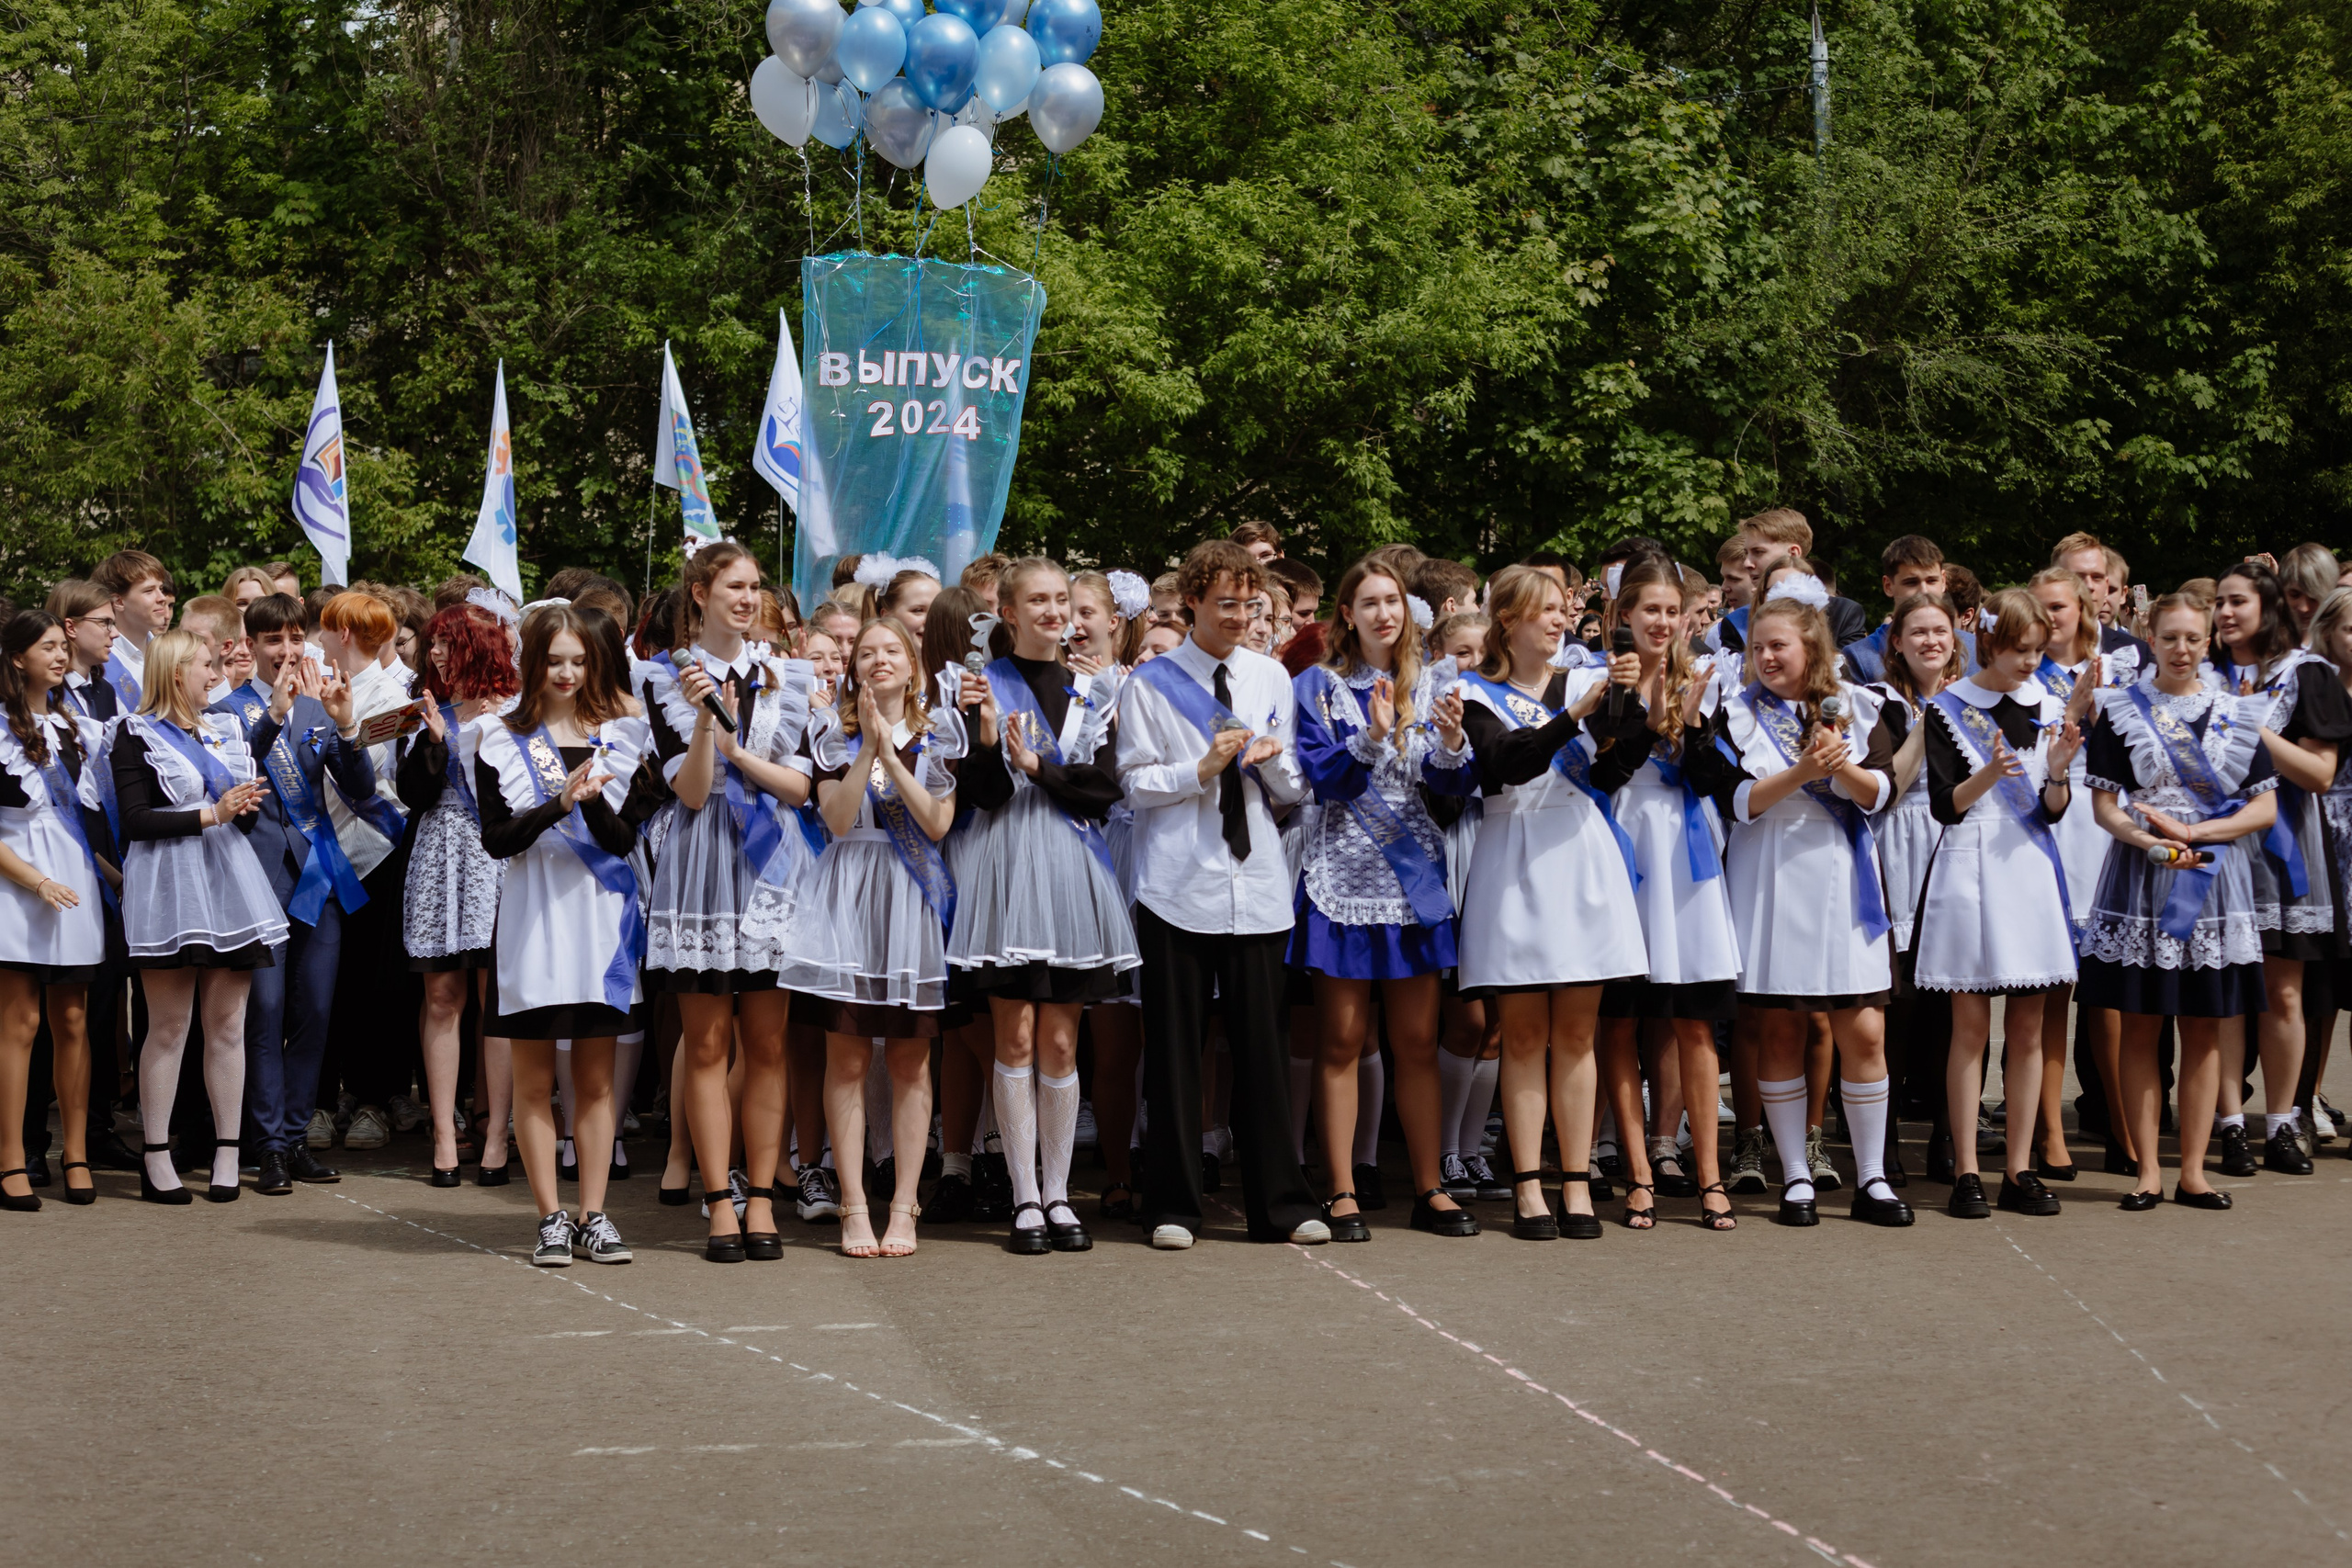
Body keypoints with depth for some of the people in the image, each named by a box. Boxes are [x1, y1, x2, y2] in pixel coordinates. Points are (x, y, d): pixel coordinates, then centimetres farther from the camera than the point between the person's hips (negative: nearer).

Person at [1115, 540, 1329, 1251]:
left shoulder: (1271, 678, 13)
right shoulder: (1151, 683, 1)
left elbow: (1293, 790, 14)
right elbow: (1137, 784, -2)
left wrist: (1271, 761, -7)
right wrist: (1202, 770, -16)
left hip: (1257, 884, 3)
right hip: (1179, 889, -3)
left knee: (1263, 1046, 2)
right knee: (1174, 1050, 0)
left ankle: (1279, 1204, 10)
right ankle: (1172, 1206, 9)